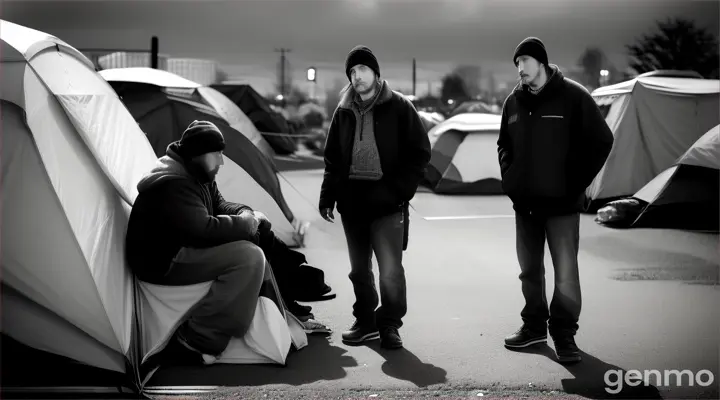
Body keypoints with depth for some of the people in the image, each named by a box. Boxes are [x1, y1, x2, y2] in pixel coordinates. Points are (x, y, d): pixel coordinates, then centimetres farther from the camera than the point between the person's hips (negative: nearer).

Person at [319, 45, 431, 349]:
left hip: (387, 203, -4)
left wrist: (399, 190, -11)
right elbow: (332, 158, 16)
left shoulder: (399, 107, -2)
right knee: (359, 269, 12)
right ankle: (366, 322, 26)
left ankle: (389, 325, 10)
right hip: (352, 200, 5)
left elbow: (419, 153, -3)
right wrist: (328, 195, 8)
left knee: (390, 269, -7)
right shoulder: (344, 111, 10)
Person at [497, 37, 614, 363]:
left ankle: (564, 334, 6)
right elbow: (504, 144, 20)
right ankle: (535, 326, 27)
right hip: (524, 202, 5)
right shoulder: (514, 101, 8)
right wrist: (509, 178, 7)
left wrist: (576, 183, -8)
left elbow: (601, 141, -6)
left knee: (566, 272, -6)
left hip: (562, 202, -5)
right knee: (529, 269, 13)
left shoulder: (573, 97, -7)